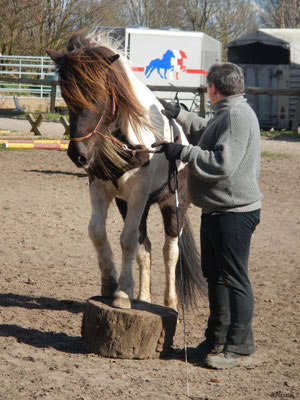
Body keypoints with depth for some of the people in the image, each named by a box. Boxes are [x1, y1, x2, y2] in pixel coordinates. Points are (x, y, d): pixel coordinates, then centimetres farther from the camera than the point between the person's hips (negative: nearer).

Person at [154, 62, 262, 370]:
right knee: (215, 276, 18)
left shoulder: (238, 116, -19)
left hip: (234, 213, -11)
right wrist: (179, 116, 35)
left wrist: (183, 152, -21)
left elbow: (221, 164, -28)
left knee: (234, 278, -5)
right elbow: (206, 133, 36)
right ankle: (217, 339, 29)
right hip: (216, 211, 11)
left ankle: (238, 346, 2)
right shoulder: (226, 114, 14)